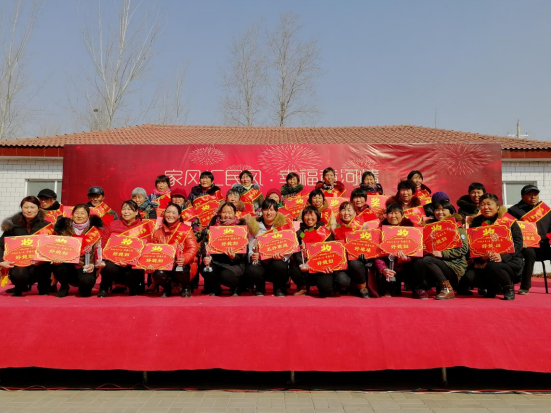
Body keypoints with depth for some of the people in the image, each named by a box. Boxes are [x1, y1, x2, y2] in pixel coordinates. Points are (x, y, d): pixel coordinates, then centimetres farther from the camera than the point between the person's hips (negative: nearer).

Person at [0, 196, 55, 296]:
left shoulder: (46, 226, 1)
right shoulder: (14, 225, 4)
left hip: (39, 266, 0)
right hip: (18, 264, 0)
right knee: (19, 274, -32)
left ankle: (43, 289, 1)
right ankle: (20, 287, 10)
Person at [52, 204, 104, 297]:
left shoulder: (94, 232, 1)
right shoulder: (65, 230, 6)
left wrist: (93, 265, -18)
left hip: (85, 268, -2)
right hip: (68, 266, 2)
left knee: (86, 280, -34)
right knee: (58, 267, -31)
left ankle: (85, 289, 7)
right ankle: (64, 287, 3)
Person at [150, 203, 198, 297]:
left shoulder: (186, 230, 0)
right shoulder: (158, 232, 11)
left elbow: (193, 248, -8)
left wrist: (184, 259, -27)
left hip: (181, 265, -2)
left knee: (179, 269, -37)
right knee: (158, 275, -30)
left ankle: (185, 287, 3)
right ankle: (167, 288, 10)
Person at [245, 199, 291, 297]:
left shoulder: (282, 224, 3)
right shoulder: (255, 226, 7)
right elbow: (250, 247, 6)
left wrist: (282, 256, -22)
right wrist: (252, 256, -16)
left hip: (278, 261, -1)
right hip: (260, 262, 1)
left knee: (279, 266, -36)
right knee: (251, 272, -32)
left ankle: (279, 289, 1)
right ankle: (260, 288, 8)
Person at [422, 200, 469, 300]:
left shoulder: (457, 226, 1)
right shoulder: (431, 225, 16)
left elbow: (464, 249, -11)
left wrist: (442, 253, -20)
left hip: (455, 266, -4)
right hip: (439, 263, 4)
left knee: (427, 259, -28)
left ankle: (447, 289, -21)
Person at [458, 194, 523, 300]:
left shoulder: (508, 220, 0)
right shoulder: (476, 222, 9)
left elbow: (518, 243, -8)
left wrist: (502, 256, -24)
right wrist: (481, 257, -19)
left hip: (509, 260, -3)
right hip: (484, 261, 3)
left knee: (492, 266, -36)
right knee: (469, 277, -23)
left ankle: (509, 288, -4)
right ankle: (491, 288, 11)